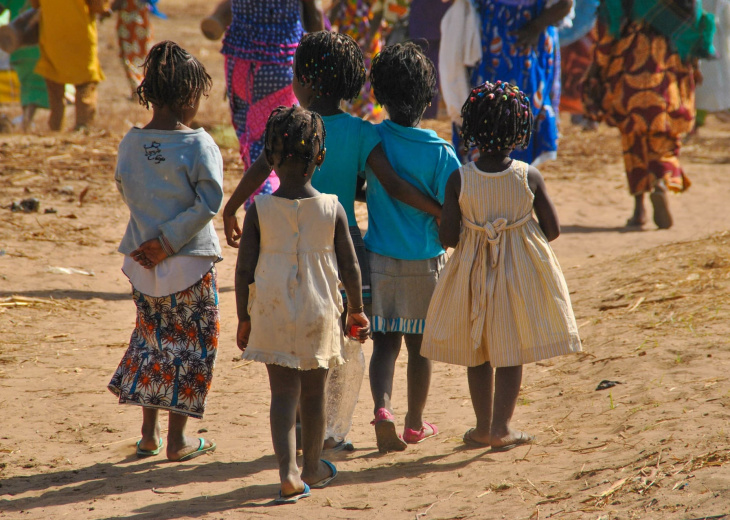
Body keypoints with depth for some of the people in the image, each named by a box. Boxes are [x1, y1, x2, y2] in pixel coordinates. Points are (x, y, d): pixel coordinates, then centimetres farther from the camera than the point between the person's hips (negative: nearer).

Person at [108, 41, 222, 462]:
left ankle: (149, 433, 22)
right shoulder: (198, 144, -15)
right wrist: (168, 241, -14)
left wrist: (154, 236, 13)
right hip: (190, 262, -5)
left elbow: (127, 191, 7)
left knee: (151, 338, 20)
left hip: (142, 263, 5)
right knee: (193, 344, 9)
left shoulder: (131, 142, -2)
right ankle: (178, 439, 11)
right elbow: (209, 202, -19)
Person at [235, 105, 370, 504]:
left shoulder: (259, 210, -8)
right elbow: (350, 269, -1)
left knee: (283, 392, 3)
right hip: (319, 313, 1)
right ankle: (312, 467, 31)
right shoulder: (333, 209, -7)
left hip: (272, 314, -1)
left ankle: (288, 472, -13)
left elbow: (244, 271, -6)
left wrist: (244, 319, 6)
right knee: (314, 391, 16)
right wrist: (356, 311, 14)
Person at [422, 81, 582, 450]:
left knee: (477, 353, 16)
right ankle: (500, 428, 8)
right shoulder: (529, 177, -13)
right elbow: (553, 229, -5)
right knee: (511, 352, 10)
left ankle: (484, 427, 23)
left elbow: (447, 238, -11)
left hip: (473, 273, 0)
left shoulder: (459, 180, -14)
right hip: (521, 271, 0)